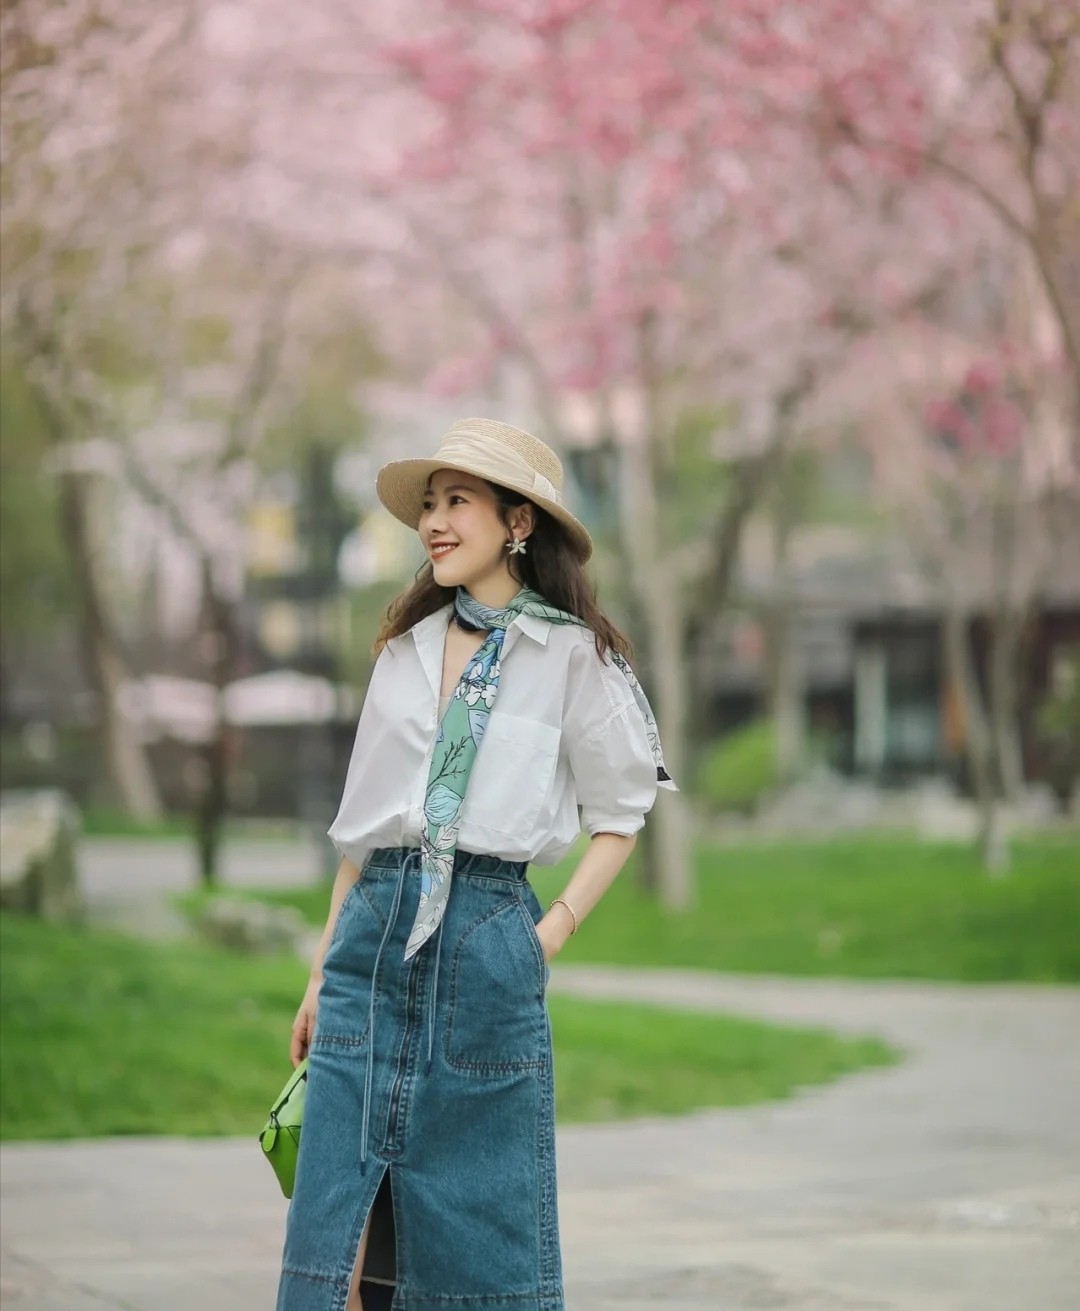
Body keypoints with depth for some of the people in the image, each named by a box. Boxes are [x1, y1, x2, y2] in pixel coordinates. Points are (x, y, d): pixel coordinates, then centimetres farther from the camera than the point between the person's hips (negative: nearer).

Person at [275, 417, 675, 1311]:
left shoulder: (573, 654, 1)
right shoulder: (408, 647, 14)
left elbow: (618, 820, 5)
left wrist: (553, 934, -6)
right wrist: (324, 969, 14)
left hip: (487, 934, -4)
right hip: (375, 930, 4)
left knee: (481, 1227, 1)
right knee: (337, 1228, 0)